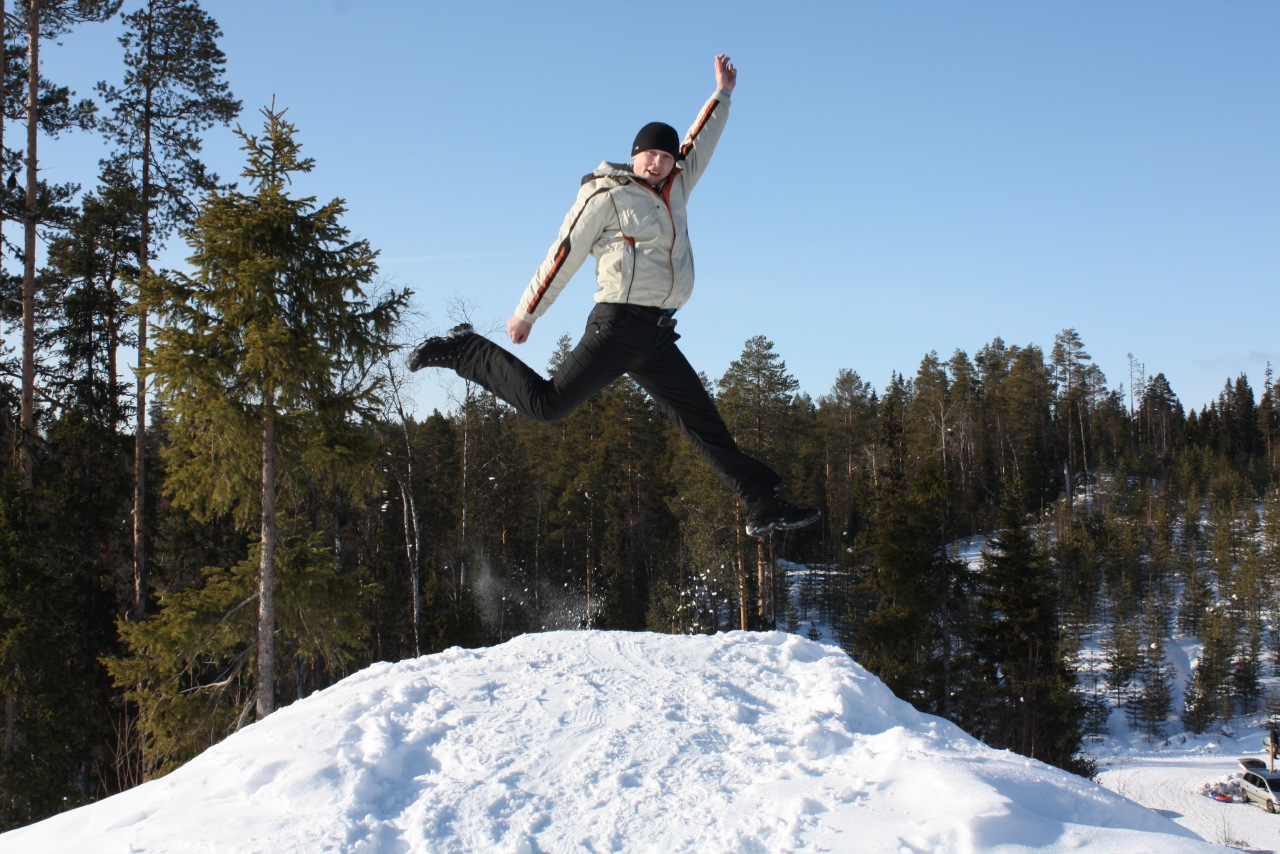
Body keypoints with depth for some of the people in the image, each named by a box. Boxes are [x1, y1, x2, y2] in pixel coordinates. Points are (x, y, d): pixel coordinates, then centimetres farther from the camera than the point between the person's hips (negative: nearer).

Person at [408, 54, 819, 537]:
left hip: (657, 337, 7)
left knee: (705, 424, 6)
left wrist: (722, 93, 41)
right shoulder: (606, 195, -4)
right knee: (548, 403, -15)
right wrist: (526, 313, 0)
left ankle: (764, 507, 7)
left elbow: (698, 145, 35)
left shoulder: (675, 189, 17)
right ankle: (462, 352, 0)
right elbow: (564, 255, -3)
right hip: (620, 324, -7)